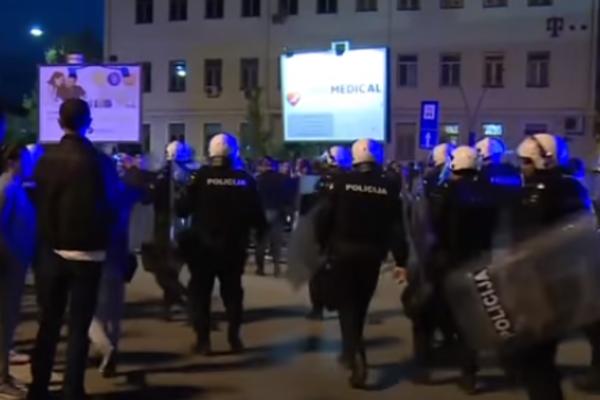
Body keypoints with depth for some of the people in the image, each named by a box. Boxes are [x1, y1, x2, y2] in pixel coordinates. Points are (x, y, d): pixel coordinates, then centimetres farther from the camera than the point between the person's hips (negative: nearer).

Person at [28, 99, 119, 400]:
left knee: (48, 323, 14)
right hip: (87, 253, -3)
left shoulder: (46, 160, -3)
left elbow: (40, 205, 3)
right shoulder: (100, 161, -11)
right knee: (79, 326, 3)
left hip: (53, 251, 3)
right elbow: (110, 206, -4)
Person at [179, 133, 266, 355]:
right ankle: (234, 338, 14)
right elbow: (256, 212, -1)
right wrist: (261, 233, 13)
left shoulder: (201, 177, -9)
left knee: (200, 292, 8)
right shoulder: (245, 180, -3)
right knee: (232, 291, 14)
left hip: (204, 245, -2)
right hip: (234, 246, 2)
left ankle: (203, 340, 5)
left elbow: (185, 207, -8)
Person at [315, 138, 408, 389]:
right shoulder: (389, 187, -4)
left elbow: (325, 216, -8)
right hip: (372, 253, 2)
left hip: (343, 251, -2)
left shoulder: (342, 182, -7)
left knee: (346, 304, 4)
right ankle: (351, 352, 33)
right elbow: (396, 227, -5)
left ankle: (357, 357, -14)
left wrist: (323, 244, 6)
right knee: (360, 305, 18)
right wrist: (400, 260, -1)